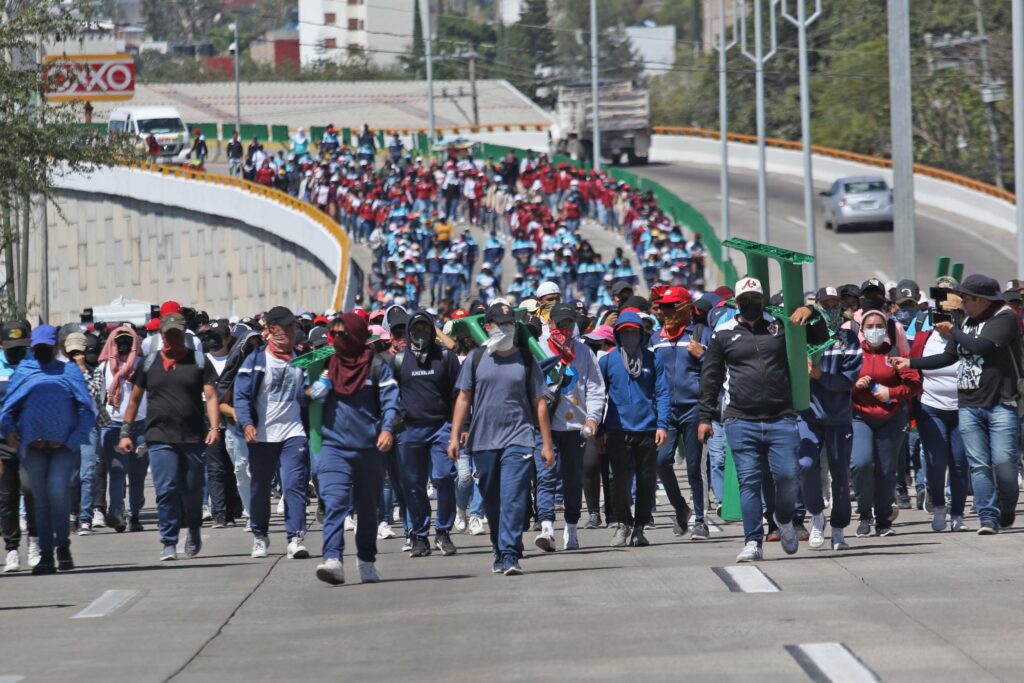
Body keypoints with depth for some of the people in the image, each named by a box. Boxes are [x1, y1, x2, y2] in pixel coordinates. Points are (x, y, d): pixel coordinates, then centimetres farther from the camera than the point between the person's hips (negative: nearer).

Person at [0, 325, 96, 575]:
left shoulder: (69, 371, 10)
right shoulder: (24, 371, 15)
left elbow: (87, 411, 4)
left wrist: (73, 440, -7)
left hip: (63, 444, -2)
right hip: (33, 444, 2)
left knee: (58, 489, -19)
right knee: (41, 498, 2)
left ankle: (63, 546, -2)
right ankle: (46, 555, 9)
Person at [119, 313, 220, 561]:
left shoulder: (199, 361, 6)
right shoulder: (150, 363, 10)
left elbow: (211, 396, -1)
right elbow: (135, 398, 16)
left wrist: (214, 427, -15)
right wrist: (126, 432, 11)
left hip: (192, 438, 0)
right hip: (160, 437, 0)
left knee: (192, 490, 8)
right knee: (166, 490, -10)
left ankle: (194, 531, 33)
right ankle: (169, 543, -6)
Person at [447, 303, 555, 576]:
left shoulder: (526, 360, 6)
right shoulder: (475, 359, 8)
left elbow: (539, 402, 8)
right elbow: (464, 398, 9)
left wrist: (546, 443, 5)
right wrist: (455, 436, 0)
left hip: (518, 439, -2)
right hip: (483, 440, 2)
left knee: (513, 498, -13)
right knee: (491, 501, 9)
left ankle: (510, 555, -17)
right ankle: (499, 549, 23)